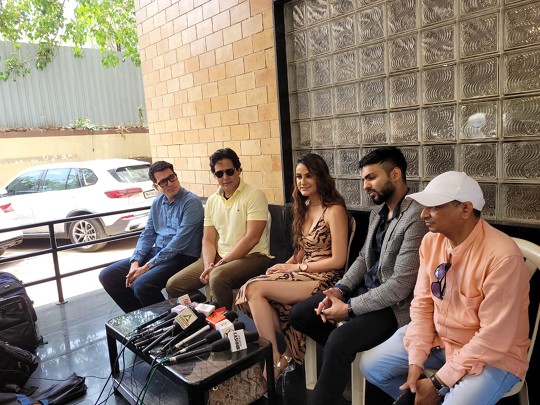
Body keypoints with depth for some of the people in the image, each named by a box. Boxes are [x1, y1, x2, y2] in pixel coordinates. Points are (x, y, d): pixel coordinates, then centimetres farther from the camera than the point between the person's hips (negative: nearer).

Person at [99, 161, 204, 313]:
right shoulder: (157, 203, 10)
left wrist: (147, 267, -18)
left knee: (142, 285, -30)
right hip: (156, 252, 8)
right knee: (107, 276, 1)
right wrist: (135, 262, -6)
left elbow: (179, 242, -20)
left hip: (182, 256, -8)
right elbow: (147, 235, 12)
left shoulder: (191, 202, -14)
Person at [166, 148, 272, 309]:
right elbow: (208, 240, 10)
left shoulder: (254, 196, -9)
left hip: (252, 256, -6)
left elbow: (252, 238, -16)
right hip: (219, 257, 7)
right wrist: (208, 266, -10)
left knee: (218, 278, -35)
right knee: (173, 285, -3)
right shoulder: (212, 201, 12)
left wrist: (220, 264, -17)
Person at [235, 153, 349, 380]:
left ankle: (276, 360, -9)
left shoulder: (334, 210, -8)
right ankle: (286, 354, -7)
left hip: (323, 280, -7)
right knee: (251, 292, -19)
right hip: (302, 275, 8)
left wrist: (296, 267, -10)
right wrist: (284, 266, -3)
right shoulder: (304, 208, 16)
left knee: (254, 289, -22)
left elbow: (338, 260, -12)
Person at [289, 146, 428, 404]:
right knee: (299, 314, 4)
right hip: (366, 288, 9)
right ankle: (345, 358, 21)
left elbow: (401, 285, -25)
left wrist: (349, 308, -20)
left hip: (394, 304, -9)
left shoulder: (417, 217, -22)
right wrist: (340, 289, -5)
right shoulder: (377, 211, 7)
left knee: (339, 341, -31)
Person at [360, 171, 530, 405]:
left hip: (492, 355, -5)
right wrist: (415, 361, -10)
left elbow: (494, 338, -25)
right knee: (371, 365, 1)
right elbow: (422, 304, -2)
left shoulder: (502, 256, -27)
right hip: (438, 338, 6)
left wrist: (438, 382, -20)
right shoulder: (431, 240, -6)